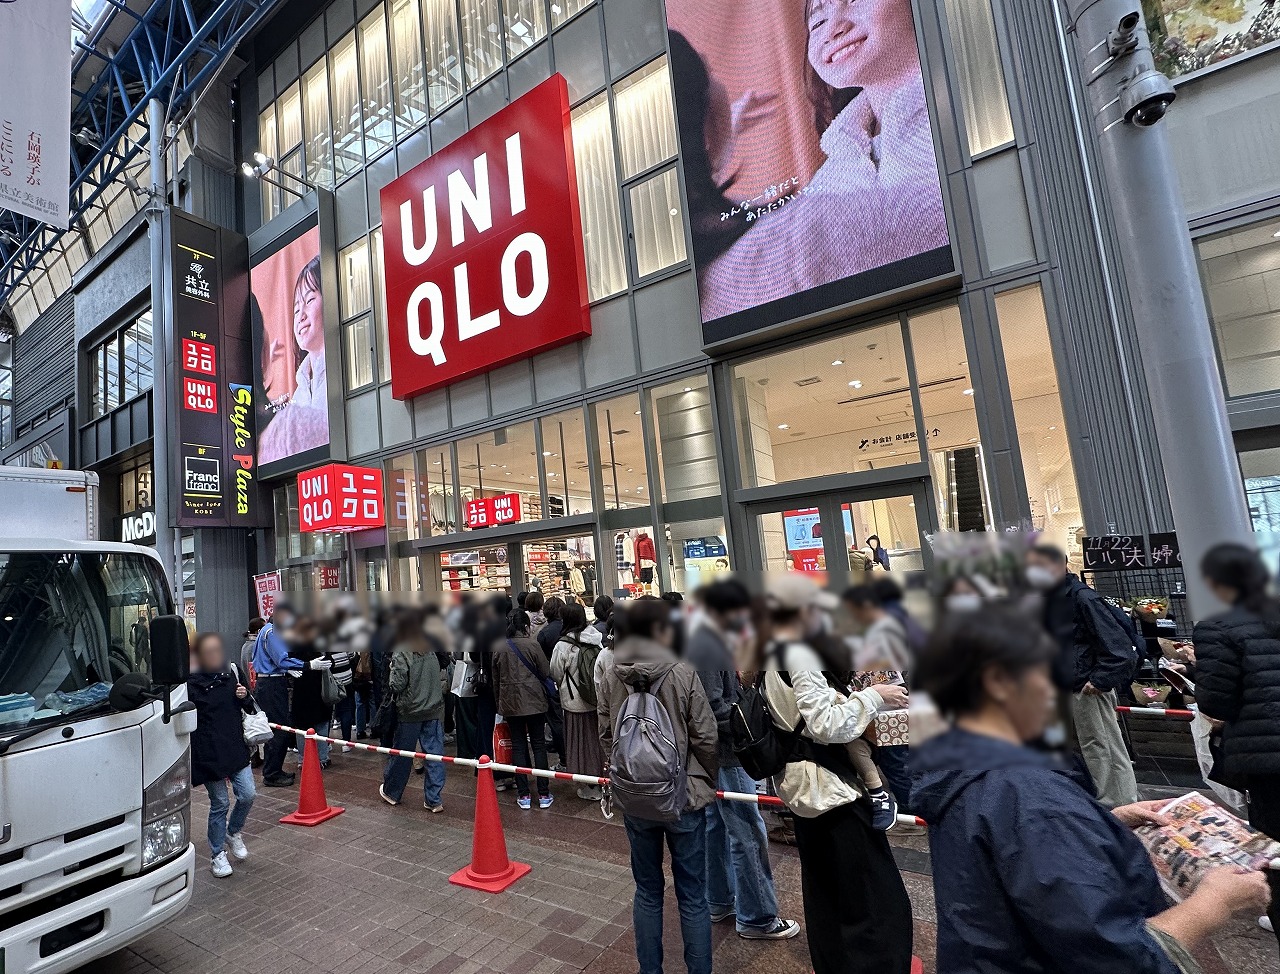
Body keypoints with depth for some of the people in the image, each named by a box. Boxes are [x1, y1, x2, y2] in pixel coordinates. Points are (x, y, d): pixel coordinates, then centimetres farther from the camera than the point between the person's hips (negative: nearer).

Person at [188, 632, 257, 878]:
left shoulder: (230, 676, 5)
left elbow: (250, 709, 13)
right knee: (220, 803, 5)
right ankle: (217, 855, 24)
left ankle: (233, 833, 31)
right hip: (208, 754, -4)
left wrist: (245, 697, -5)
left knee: (248, 795, 2)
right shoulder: (191, 684, -10)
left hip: (235, 748, 4)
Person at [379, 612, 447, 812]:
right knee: (434, 755, 4)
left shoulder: (401, 653, -12)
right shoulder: (433, 649, 4)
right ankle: (434, 800, 6)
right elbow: (443, 678, 12)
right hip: (434, 710, 3)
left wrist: (392, 670, 4)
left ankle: (391, 792, 33)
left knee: (402, 755, 14)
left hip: (410, 712, -3)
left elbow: (396, 686, -12)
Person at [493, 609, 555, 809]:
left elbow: (495, 679, 9)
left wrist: (499, 699, 19)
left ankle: (523, 795, 12)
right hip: (534, 701, -3)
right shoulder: (532, 644, -10)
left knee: (519, 746, 10)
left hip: (510, 703, 3)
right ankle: (543, 794, 9)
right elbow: (545, 673, -7)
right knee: (539, 745, 6)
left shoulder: (498, 648, 1)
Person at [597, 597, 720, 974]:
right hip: (683, 795, -3)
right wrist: (709, 781, 5)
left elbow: (606, 737, 2)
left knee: (647, 891, 20)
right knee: (692, 896, 13)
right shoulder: (682, 673, -17)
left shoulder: (610, 675, -5)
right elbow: (705, 737, -12)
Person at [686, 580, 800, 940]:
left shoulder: (703, 641, 8)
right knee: (748, 834, 1)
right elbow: (714, 711, -25)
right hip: (725, 752, -10)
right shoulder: (707, 649, -23)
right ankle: (756, 918, 14)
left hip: (712, 752, 10)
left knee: (717, 826, 19)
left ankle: (719, 901, 33)